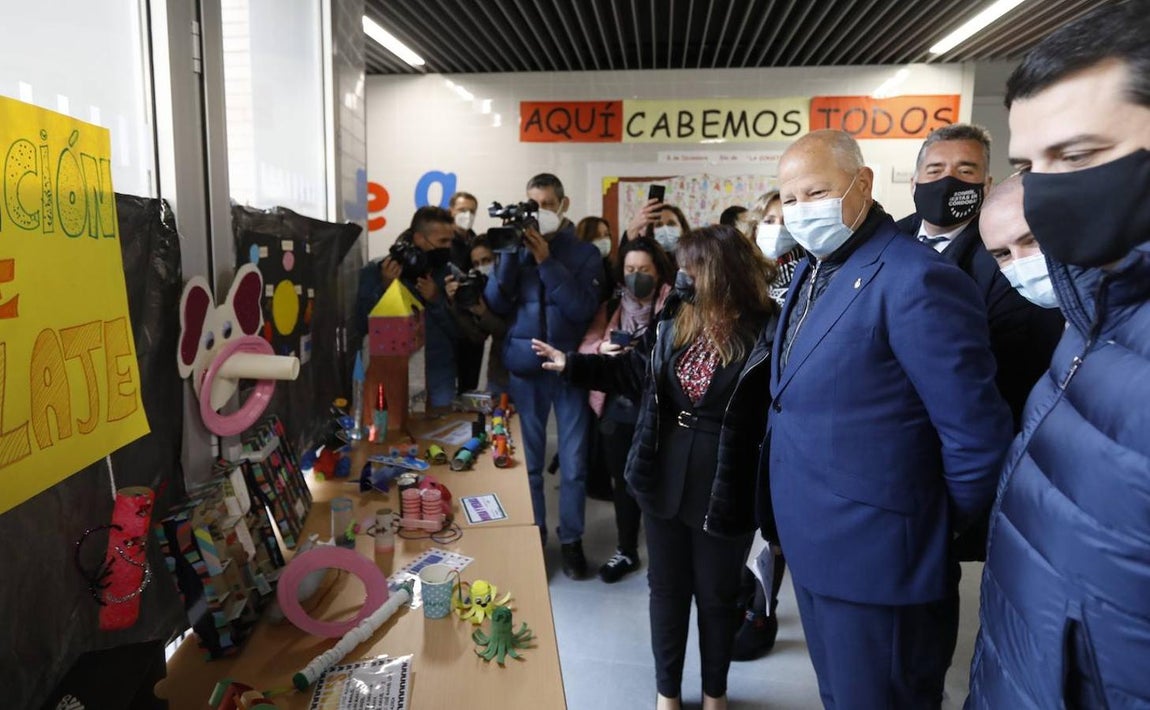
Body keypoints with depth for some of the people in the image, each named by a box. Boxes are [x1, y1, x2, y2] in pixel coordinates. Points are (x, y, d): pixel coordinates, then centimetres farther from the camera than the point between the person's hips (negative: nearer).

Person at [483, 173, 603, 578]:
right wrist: (510, 253, -13)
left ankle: (571, 540, 20)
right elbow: (496, 304, -3)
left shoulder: (584, 253, 1)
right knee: (527, 459, 9)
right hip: (524, 366, 2)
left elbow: (583, 309, -13)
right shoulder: (515, 248, 7)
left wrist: (546, 261, -16)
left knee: (573, 462, 5)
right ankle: (532, 537, 24)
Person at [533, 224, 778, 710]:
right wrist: (571, 365, 15)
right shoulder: (674, 320, 1)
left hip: (722, 493, -4)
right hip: (665, 482, 5)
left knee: (715, 596, 16)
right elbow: (635, 372, 14)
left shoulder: (764, 334, -16)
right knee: (667, 589, 18)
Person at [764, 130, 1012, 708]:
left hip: (875, 562, -8)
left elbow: (976, 436, -20)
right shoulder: (811, 270, 8)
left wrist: (937, 533, -6)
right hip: (812, 550, 8)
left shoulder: (915, 280, -21)